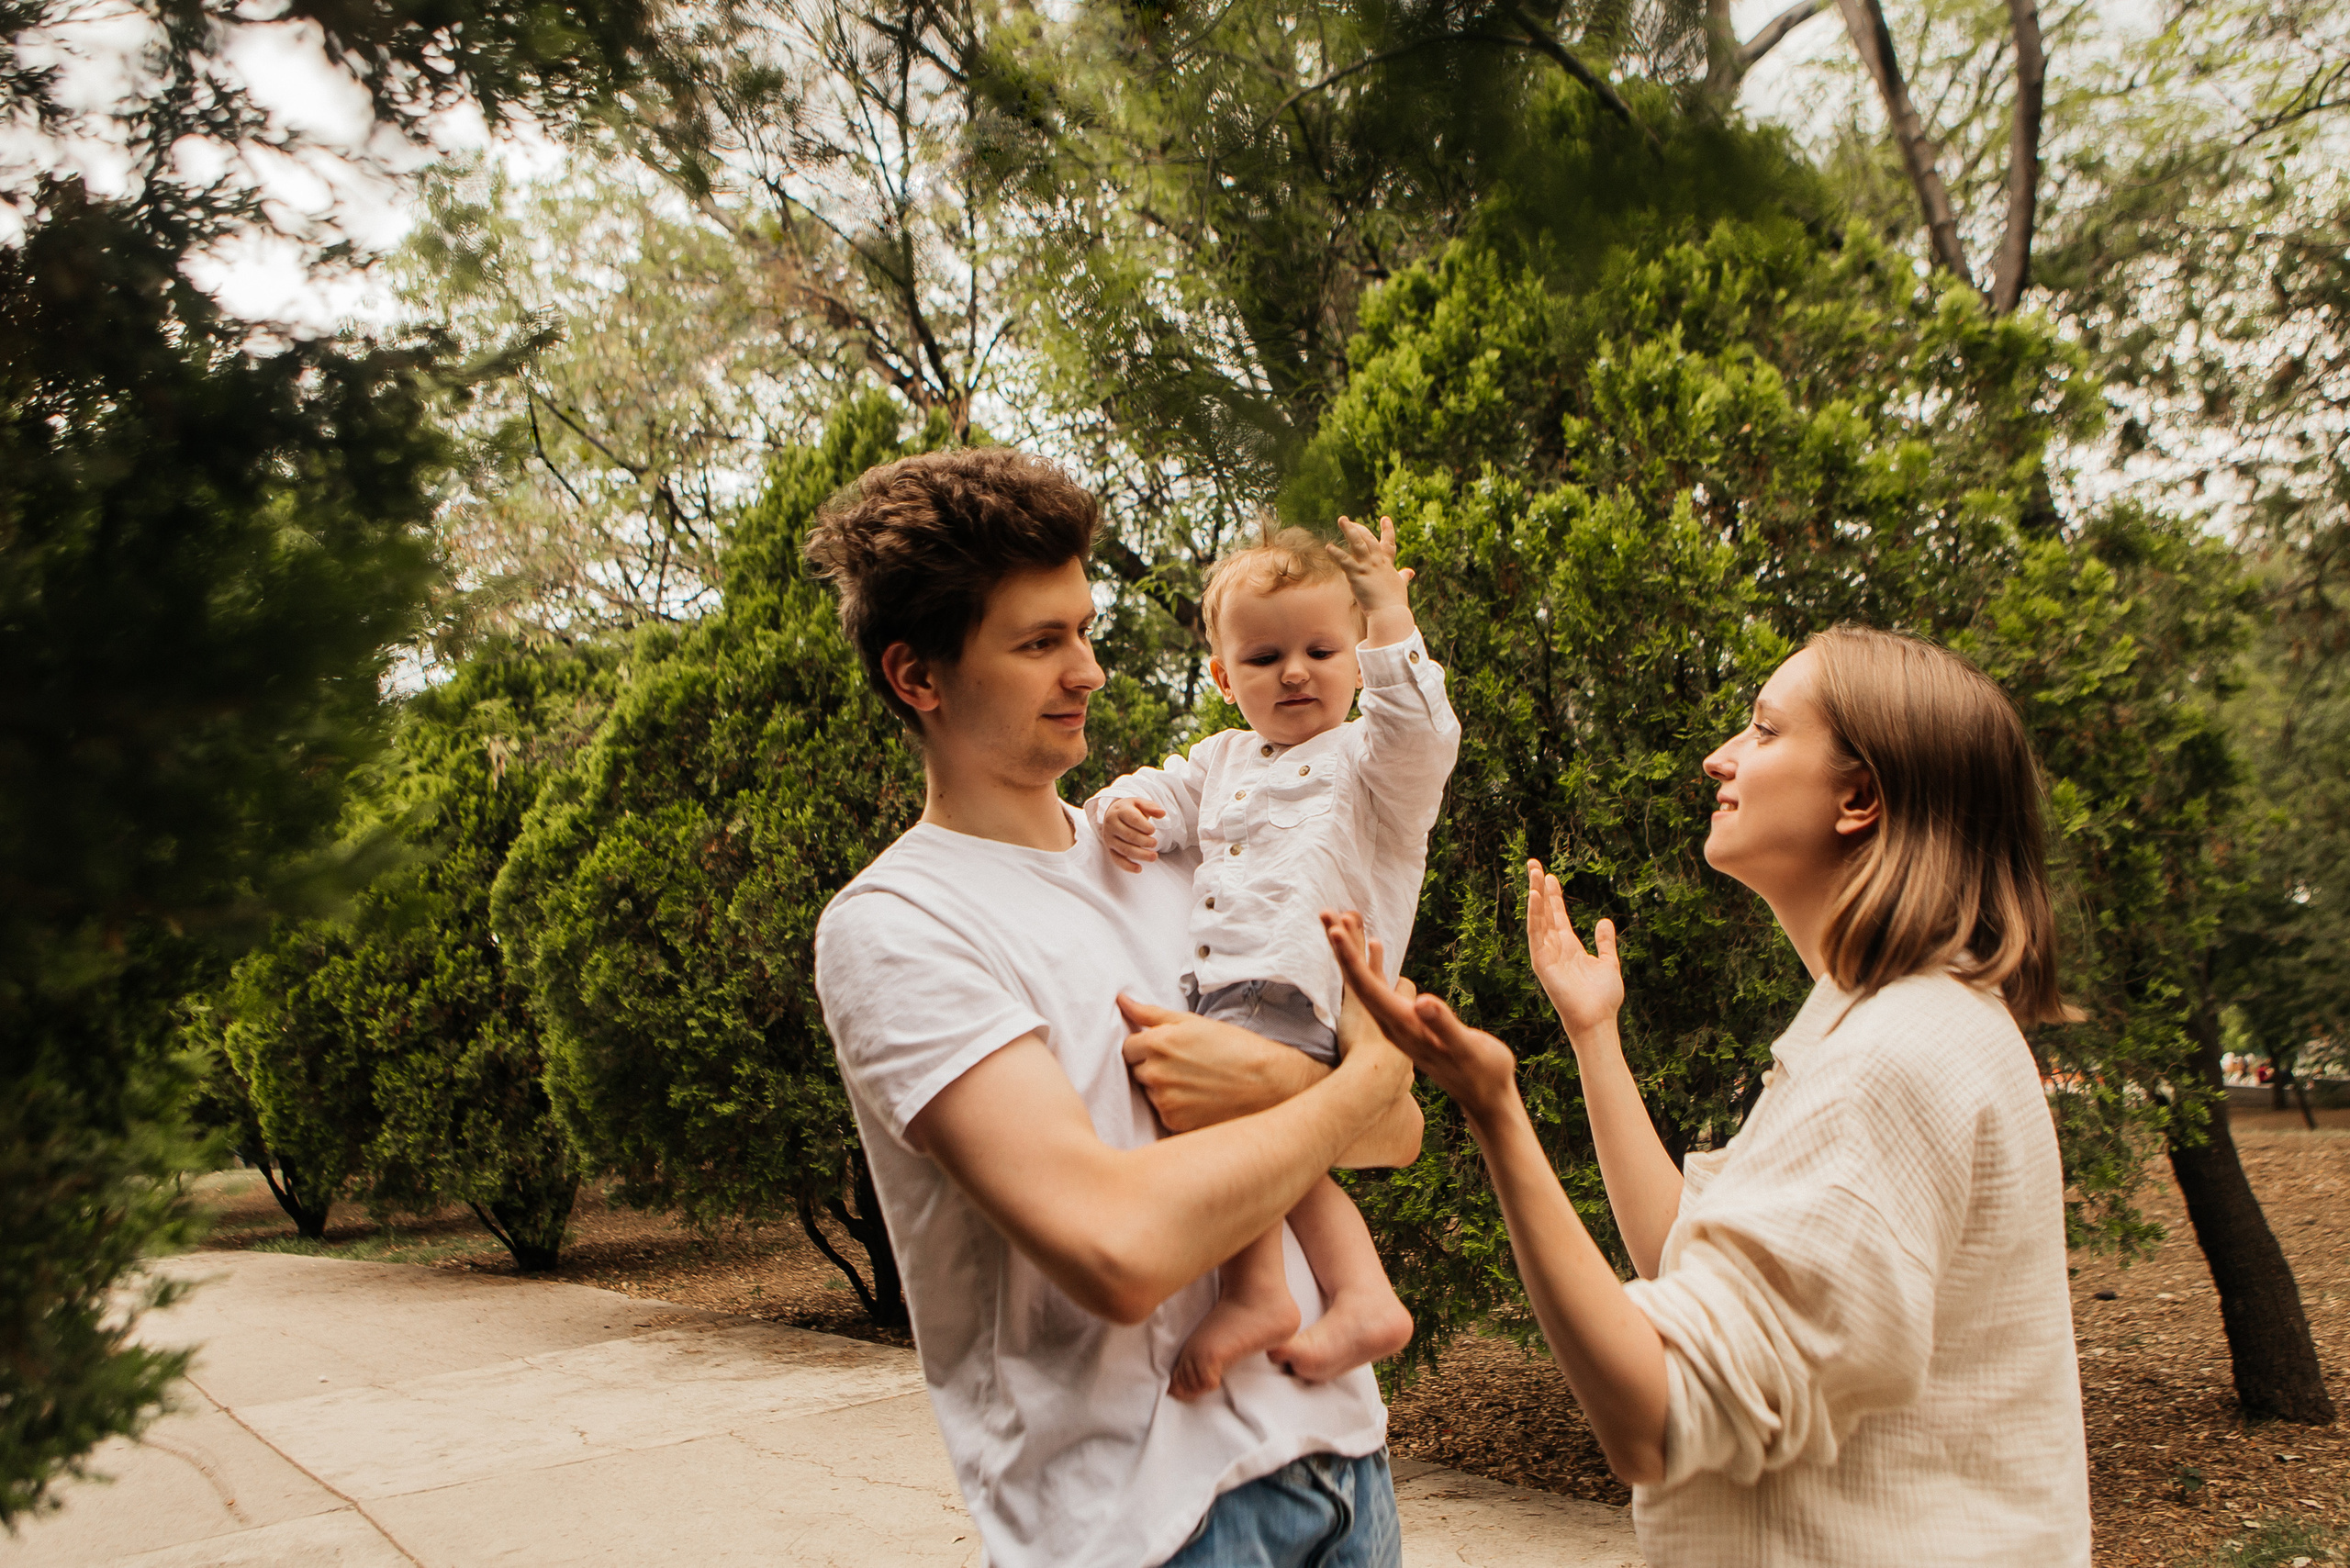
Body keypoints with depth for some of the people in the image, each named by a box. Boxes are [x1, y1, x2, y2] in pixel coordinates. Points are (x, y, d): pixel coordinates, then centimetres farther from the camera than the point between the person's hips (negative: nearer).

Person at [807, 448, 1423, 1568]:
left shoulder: (1166, 862, 8)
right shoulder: (891, 927, -14)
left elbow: (1397, 1133, 5)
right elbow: (1118, 1247, -27)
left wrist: (1258, 1076, -16)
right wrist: (1354, 1086, -12)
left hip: (1337, 1437, 7)